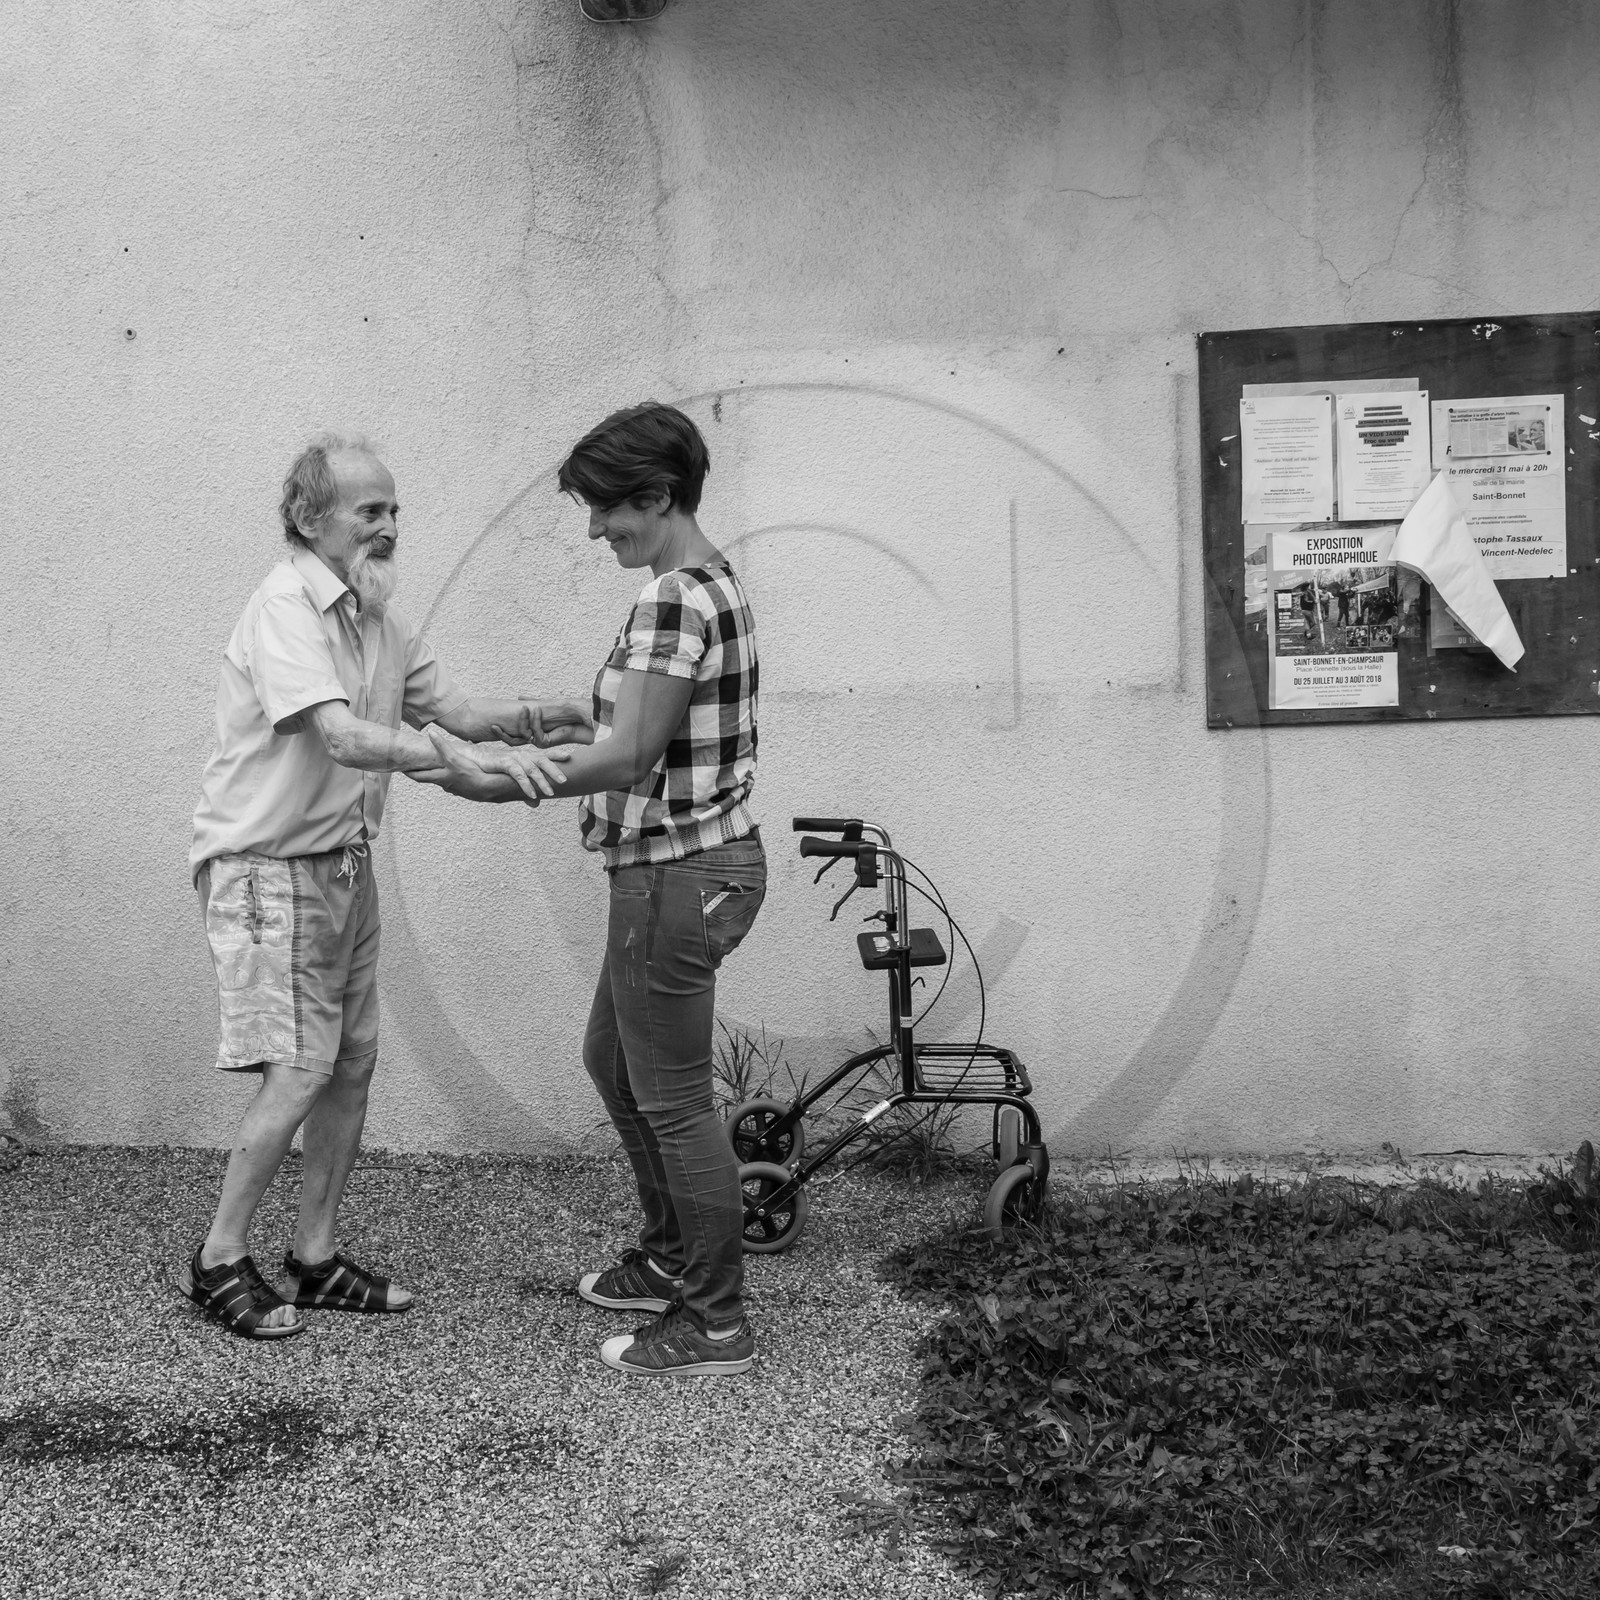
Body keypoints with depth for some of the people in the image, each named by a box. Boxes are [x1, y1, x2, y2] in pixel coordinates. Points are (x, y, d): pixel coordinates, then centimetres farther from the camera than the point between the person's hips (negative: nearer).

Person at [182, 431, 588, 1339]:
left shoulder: (378, 617, 9)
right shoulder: (285, 609, -19)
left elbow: (451, 707, 2)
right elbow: (341, 737, -32)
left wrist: (526, 719, -18)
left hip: (347, 865, 9)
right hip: (270, 868, -8)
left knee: (354, 1063, 10)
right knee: (299, 1072, -8)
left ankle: (318, 1258, 22)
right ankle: (220, 1262, 9)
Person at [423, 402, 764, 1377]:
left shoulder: (674, 599, -20)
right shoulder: (713, 583, 12)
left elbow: (628, 757, -22)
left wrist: (501, 783, -14)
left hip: (676, 876, -11)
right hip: (693, 863, 11)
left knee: (673, 1099, 1)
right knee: (615, 1060, 24)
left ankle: (716, 1324, 13)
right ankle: (672, 1259, 38)